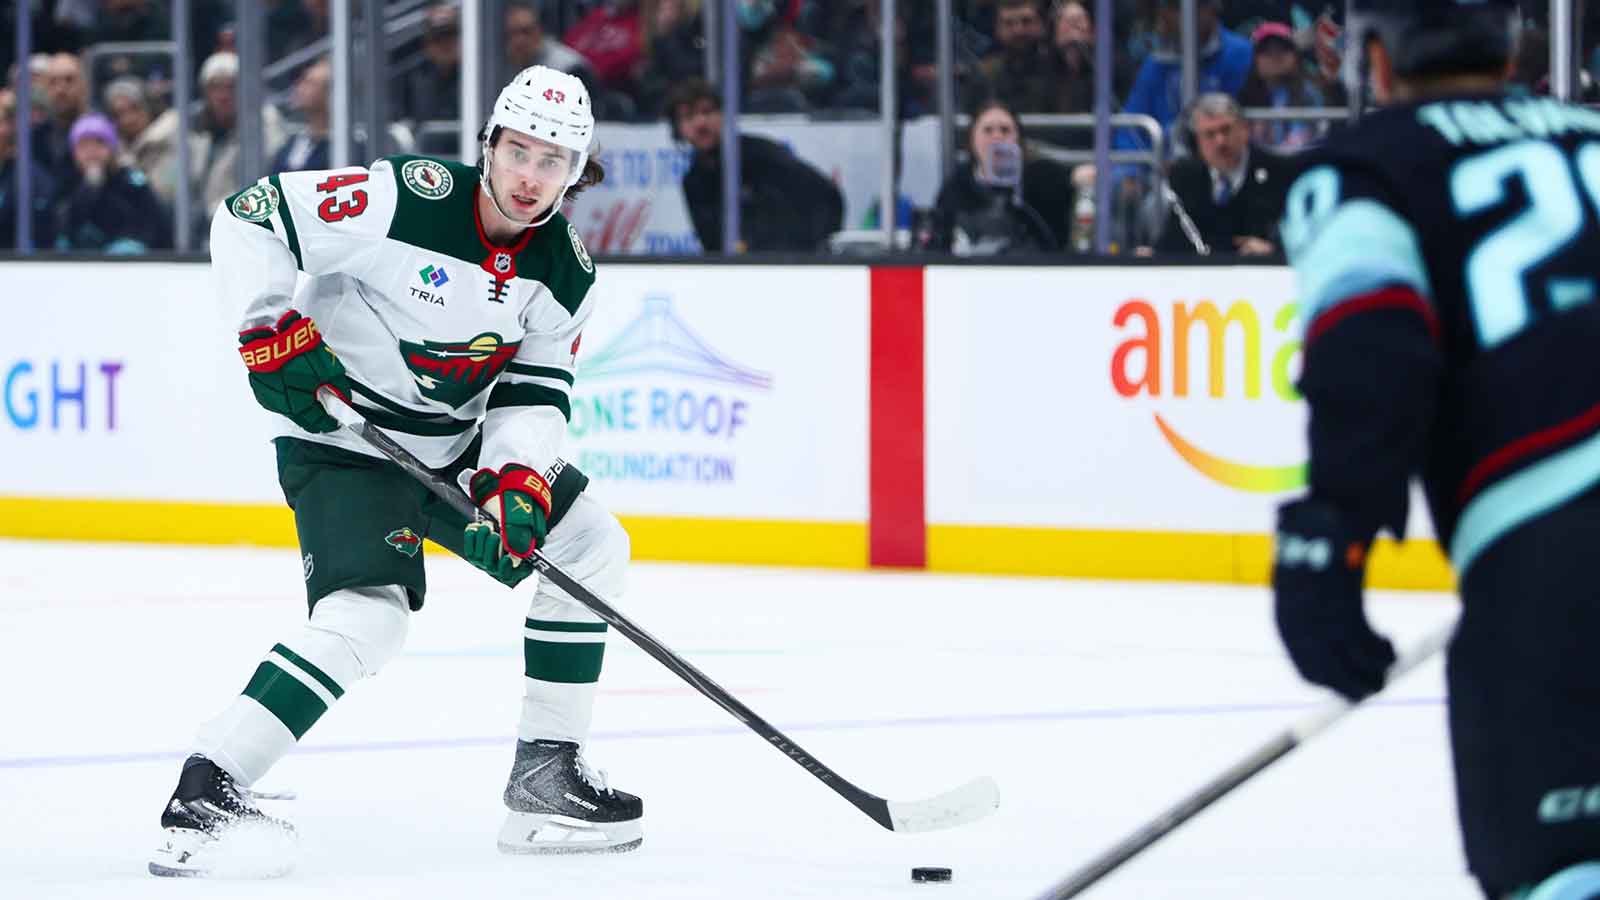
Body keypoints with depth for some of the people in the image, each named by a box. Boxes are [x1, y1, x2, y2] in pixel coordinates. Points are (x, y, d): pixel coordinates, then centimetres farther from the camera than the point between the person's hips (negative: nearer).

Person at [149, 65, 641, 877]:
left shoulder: (565, 273, -3)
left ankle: (545, 777, 13)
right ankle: (208, 788, -24)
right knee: (367, 617, -27)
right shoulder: (405, 200, -22)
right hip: (341, 437, -8)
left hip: (456, 444, 8)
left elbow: (536, 394, -2)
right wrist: (276, 333, -25)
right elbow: (247, 219, -19)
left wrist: (515, 482, -20)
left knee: (590, 546, 7)